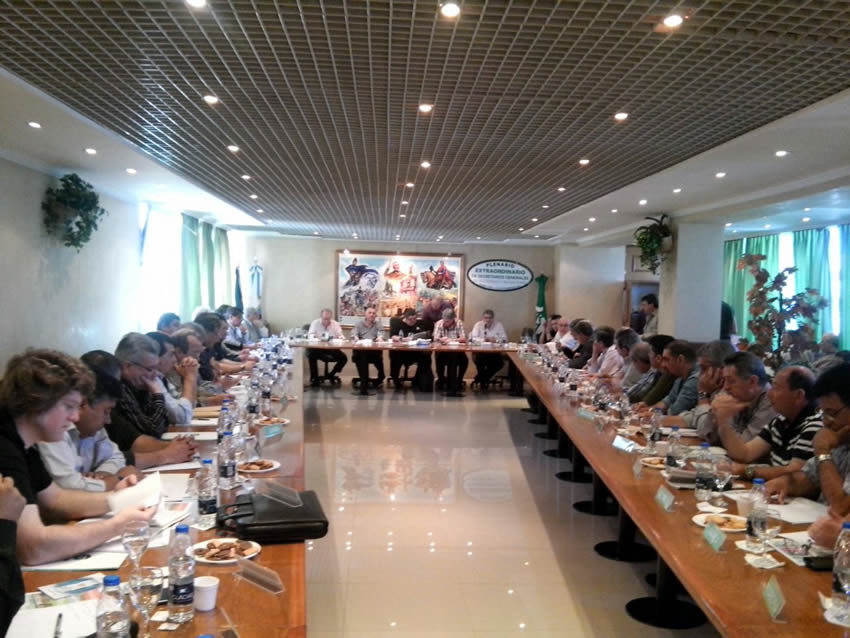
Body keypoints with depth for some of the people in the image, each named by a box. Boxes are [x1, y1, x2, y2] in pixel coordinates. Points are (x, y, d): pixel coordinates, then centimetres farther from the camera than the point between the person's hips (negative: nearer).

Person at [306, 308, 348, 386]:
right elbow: (310, 334, -5)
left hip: (332, 349, 2)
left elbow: (340, 336, 3)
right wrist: (314, 337, -29)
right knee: (311, 355, -34)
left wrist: (340, 337, -22)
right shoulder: (315, 323, 5)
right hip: (318, 349, -2)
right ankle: (314, 378, -17)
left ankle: (332, 374, 7)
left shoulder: (335, 324, 9)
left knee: (344, 358, -18)